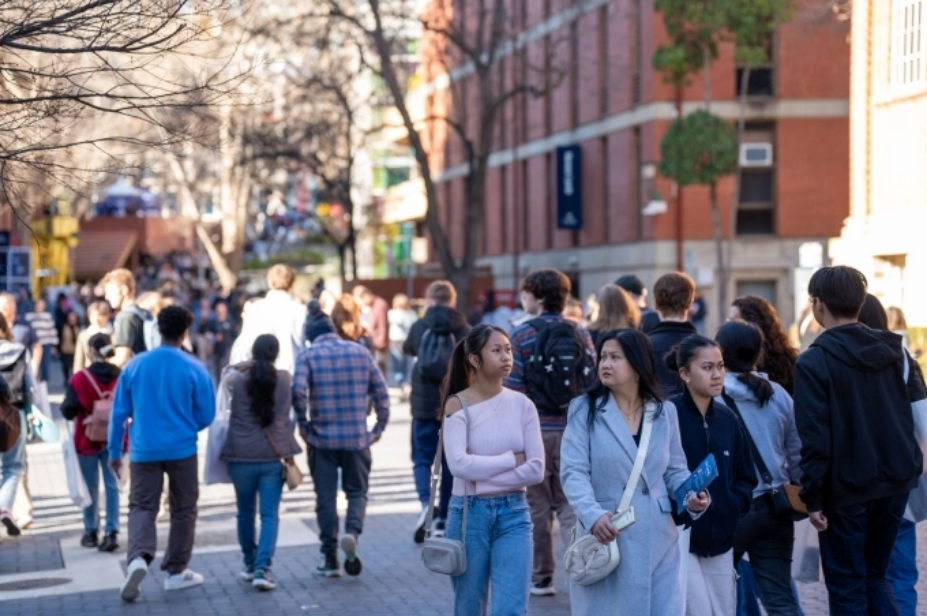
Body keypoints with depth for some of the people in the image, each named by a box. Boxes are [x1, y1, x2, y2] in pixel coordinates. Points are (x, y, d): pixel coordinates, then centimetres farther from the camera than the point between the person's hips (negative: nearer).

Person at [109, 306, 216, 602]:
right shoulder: (194, 369, -7)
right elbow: (206, 416, -1)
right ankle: (176, 572, 18)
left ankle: (138, 558, -21)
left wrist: (115, 451, 11)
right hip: (182, 450, -1)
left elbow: (119, 412, 1)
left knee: (142, 507, 5)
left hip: (144, 450, 1)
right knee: (183, 510, 13)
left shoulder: (135, 365, -2)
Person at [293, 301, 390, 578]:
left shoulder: (308, 356, -3)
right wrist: (379, 427, 9)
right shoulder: (360, 352, 4)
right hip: (357, 438, 1)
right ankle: (352, 532, -15)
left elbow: (299, 391, -18)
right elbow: (381, 391, 2)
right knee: (357, 491, 14)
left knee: (326, 498, 9)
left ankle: (330, 559, 11)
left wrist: (304, 425, -5)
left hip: (322, 438, -1)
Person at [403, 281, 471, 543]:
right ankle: (443, 517, 12)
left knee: (422, 458, 8)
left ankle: (426, 502, -17)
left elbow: (407, 349, 19)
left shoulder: (419, 327, -1)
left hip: (424, 403, 0)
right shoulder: (463, 330, -4)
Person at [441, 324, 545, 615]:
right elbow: (459, 464, -17)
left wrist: (483, 473, -11)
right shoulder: (458, 405, -4)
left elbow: (536, 469, -6)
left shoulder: (522, 404, 2)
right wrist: (511, 459, -11)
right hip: (470, 513, -1)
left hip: (513, 514, 1)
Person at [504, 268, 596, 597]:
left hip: (536, 430, -3)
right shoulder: (581, 334, 4)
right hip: (574, 430, 3)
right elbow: (592, 383, 4)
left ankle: (542, 578, 15)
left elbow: (513, 388, -9)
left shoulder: (523, 334, -6)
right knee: (570, 503, 8)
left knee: (538, 505, 8)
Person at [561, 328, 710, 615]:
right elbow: (573, 471, -10)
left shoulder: (664, 412, 10)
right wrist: (593, 515, -26)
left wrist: (691, 496, -8)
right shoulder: (585, 410, -1)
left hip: (657, 541, 3)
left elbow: (675, 470, 14)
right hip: (605, 538, -2)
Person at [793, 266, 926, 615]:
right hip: (894, 482, 6)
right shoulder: (894, 350, 6)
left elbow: (815, 438, -15)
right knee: (875, 577, 19)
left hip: (846, 489, -5)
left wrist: (812, 497, -9)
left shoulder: (813, 362, -12)